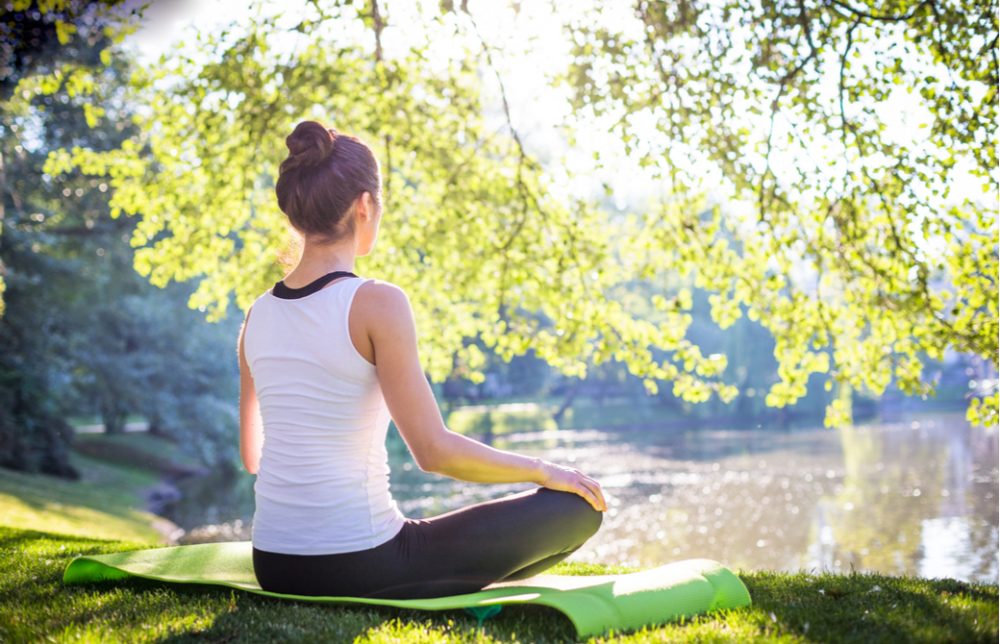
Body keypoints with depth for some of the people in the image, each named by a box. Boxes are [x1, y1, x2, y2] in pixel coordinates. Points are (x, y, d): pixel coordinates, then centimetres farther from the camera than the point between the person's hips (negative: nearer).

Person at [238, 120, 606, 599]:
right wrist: (543, 471, -3)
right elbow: (434, 451, -18)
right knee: (579, 507, 4)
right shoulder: (377, 303, -16)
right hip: (358, 568, -8)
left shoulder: (258, 314, 4)